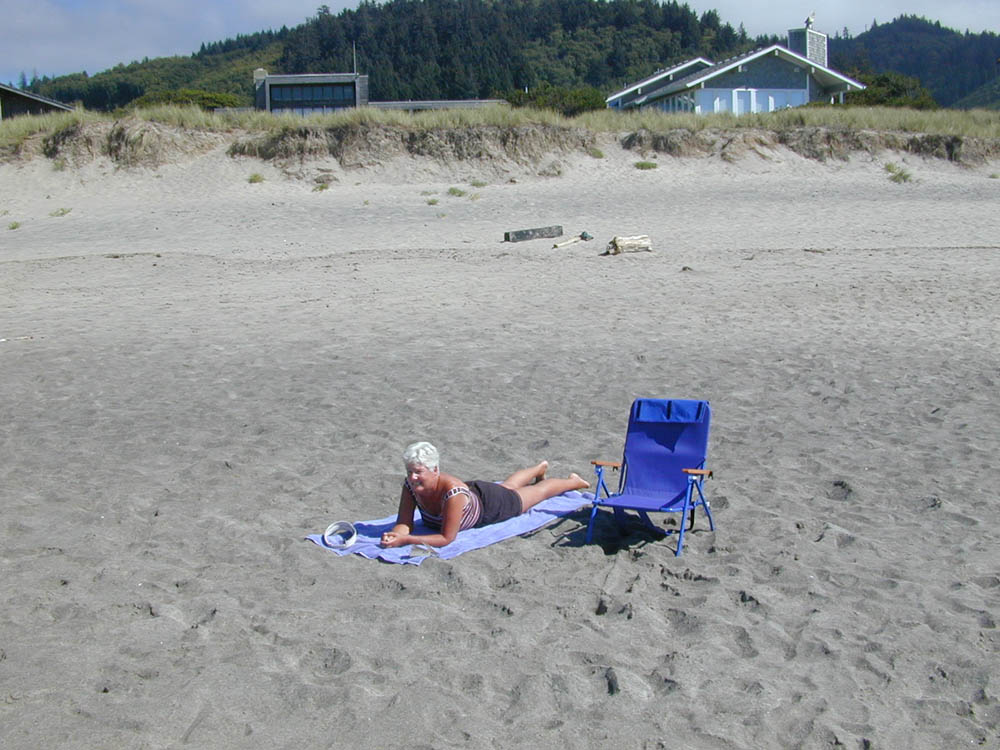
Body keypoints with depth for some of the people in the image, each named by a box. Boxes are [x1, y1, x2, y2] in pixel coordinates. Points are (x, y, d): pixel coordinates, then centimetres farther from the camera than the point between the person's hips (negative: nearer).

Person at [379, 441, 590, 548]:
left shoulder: (453, 492, -49)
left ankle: (573, 481, 54)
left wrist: (407, 540, -56)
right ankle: (540, 468, 68)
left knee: (539, 492, 23)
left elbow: (447, 538, -46)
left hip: (490, 503, -5)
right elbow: (404, 523, -29)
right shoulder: (410, 486, -32)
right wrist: (394, 536, -52)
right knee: (508, 486, 36)